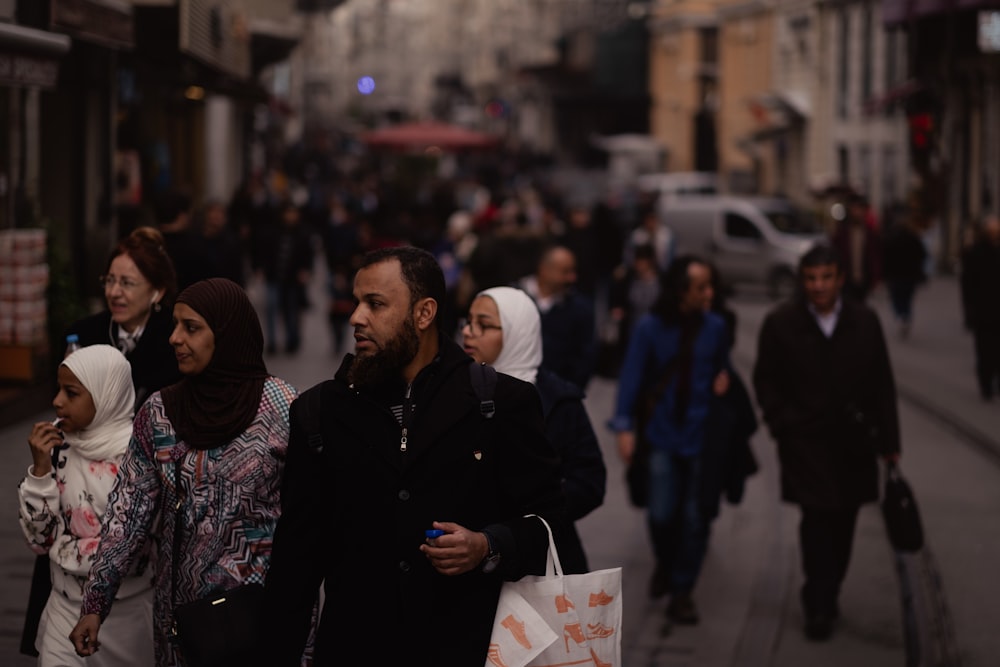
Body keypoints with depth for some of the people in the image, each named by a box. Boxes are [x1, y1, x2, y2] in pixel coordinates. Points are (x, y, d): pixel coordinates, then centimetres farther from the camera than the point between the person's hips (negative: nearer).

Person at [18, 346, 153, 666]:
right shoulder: (57, 444, -3)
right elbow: (39, 538, -2)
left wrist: (63, 549, -9)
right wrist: (41, 469, -12)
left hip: (129, 614, -3)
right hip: (68, 610, 3)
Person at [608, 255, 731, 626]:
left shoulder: (715, 327, -3)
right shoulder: (650, 328, -9)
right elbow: (632, 377, -10)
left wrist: (723, 378, -9)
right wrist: (624, 427, -17)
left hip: (701, 435, 1)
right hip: (663, 434, -1)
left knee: (694, 518, 3)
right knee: (662, 514, -1)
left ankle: (681, 591, 18)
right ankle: (666, 564, 31)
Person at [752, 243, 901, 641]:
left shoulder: (865, 322, 4)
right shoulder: (780, 323, -1)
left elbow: (882, 385, 7)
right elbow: (765, 381, 4)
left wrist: (888, 440, 5)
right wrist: (783, 425, -6)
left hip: (854, 442, 3)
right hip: (806, 442, -2)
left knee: (843, 524, 7)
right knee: (817, 520, -10)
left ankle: (825, 597, 21)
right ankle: (820, 607, -4)